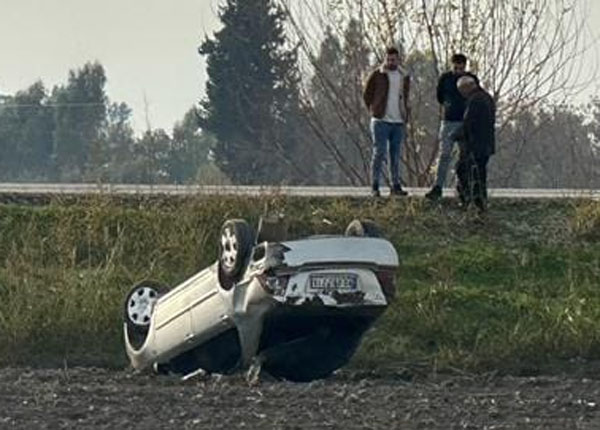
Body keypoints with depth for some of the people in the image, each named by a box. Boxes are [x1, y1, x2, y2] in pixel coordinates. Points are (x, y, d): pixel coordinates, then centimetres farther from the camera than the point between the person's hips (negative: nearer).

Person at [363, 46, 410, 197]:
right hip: (381, 121, -4)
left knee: (396, 156, 7)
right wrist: (374, 111, 0)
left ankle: (396, 186, 11)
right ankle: (374, 186, -4)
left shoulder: (404, 77, 12)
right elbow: (367, 95, 5)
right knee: (379, 153, -7)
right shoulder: (377, 75, -1)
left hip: (398, 122, 4)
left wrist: (405, 117, 12)